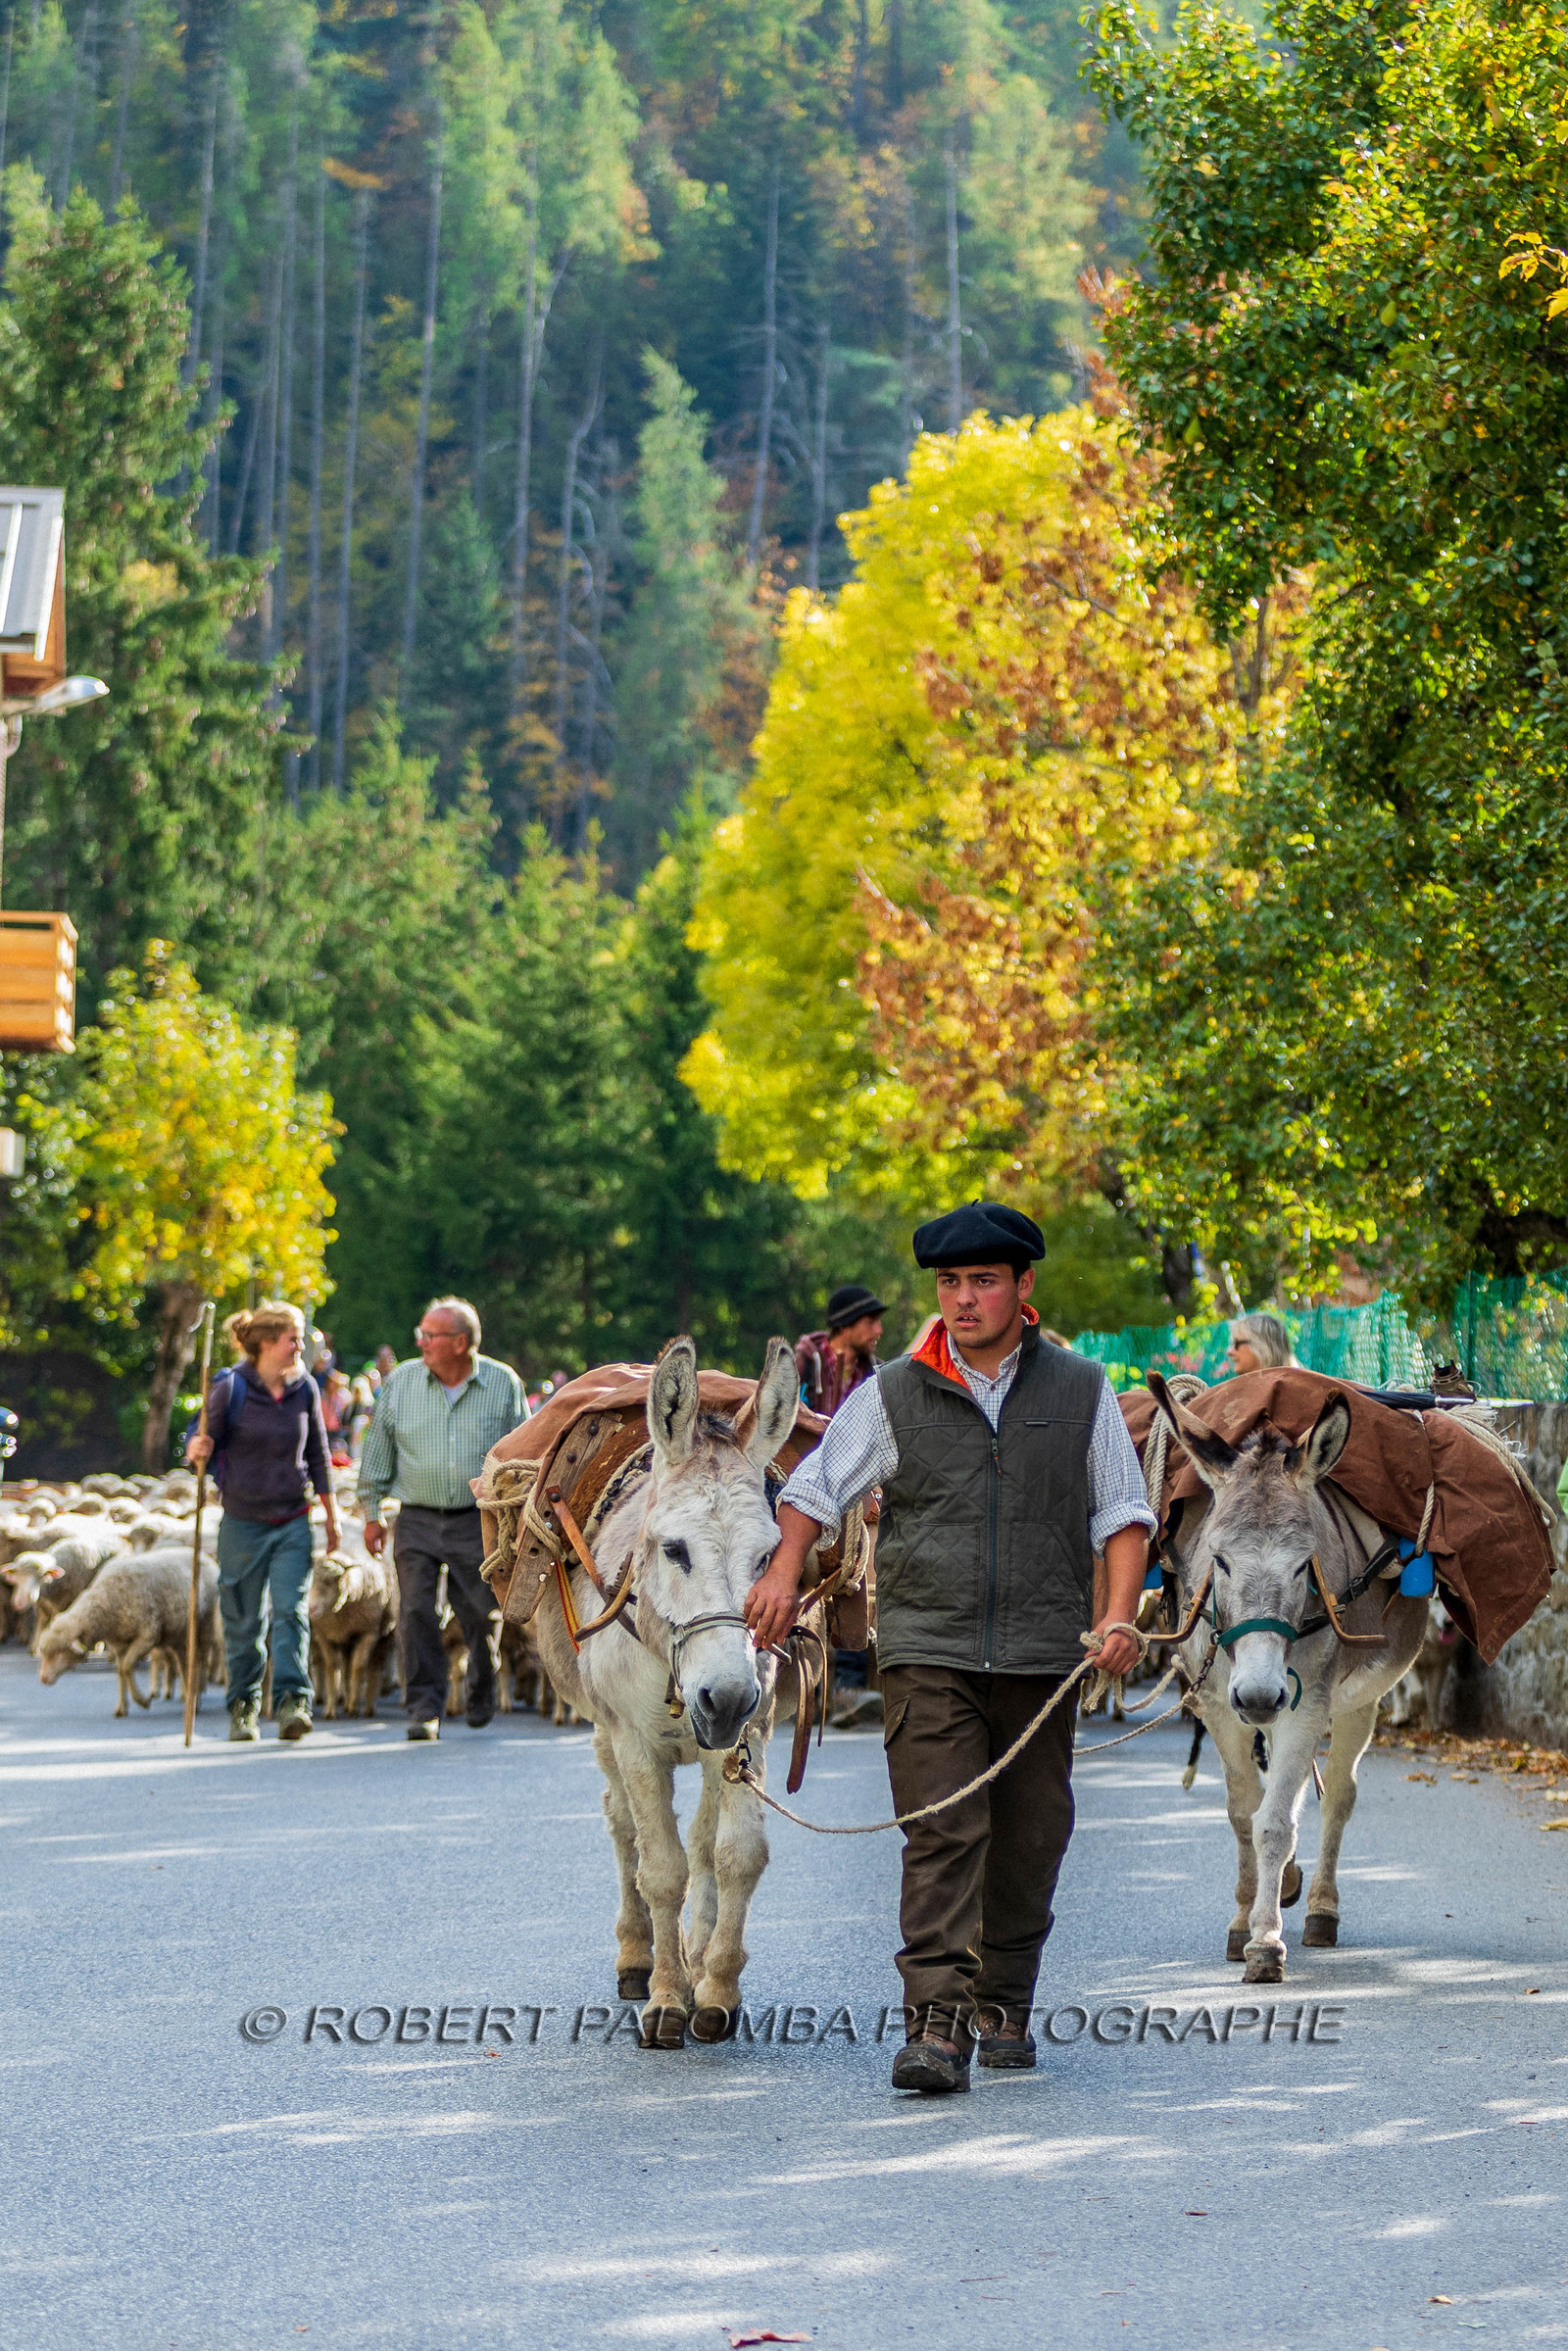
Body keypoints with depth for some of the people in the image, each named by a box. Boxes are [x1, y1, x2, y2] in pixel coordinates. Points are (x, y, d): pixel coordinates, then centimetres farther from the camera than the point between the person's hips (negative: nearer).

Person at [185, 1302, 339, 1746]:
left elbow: (317, 1455, 12)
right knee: (243, 1621, 6)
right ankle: (243, 1705, 20)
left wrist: (331, 1515, 16)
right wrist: (196, 1449, -27)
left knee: (291, 1609, -12)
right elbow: (200, 1437, -2)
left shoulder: (304, 1389, 3)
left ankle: (292, 1701, -17)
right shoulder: (231, 1389, -8)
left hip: (293, 1521, 2)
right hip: (243, 1521, -2)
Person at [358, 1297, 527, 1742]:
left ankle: (482, 1691, 28)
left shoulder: (503, 1384, 1)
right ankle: (424, 1709, -6)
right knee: (416, 1613, -10)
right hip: (418, 1518, 1)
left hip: (479, 1520, -1)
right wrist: (372, 1514, 8)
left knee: (479, 1615, 2)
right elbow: (377, 1452, 10)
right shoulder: (401, 1382, 4)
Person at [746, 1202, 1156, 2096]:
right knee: (942, 1831, -12)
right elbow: (816, 1489, 10)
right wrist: (784, 1574, -6)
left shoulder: (1081, 1393, 7)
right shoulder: (892, 1396, 4)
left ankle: (1004, 2007, 24)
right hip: (928, 1651, -2)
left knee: (1029, 1839, 8)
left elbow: (1124, 1515, 10)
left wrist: (1119, 1615, -4)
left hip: (1041, 1654, 2)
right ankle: (937, 2023, -17)